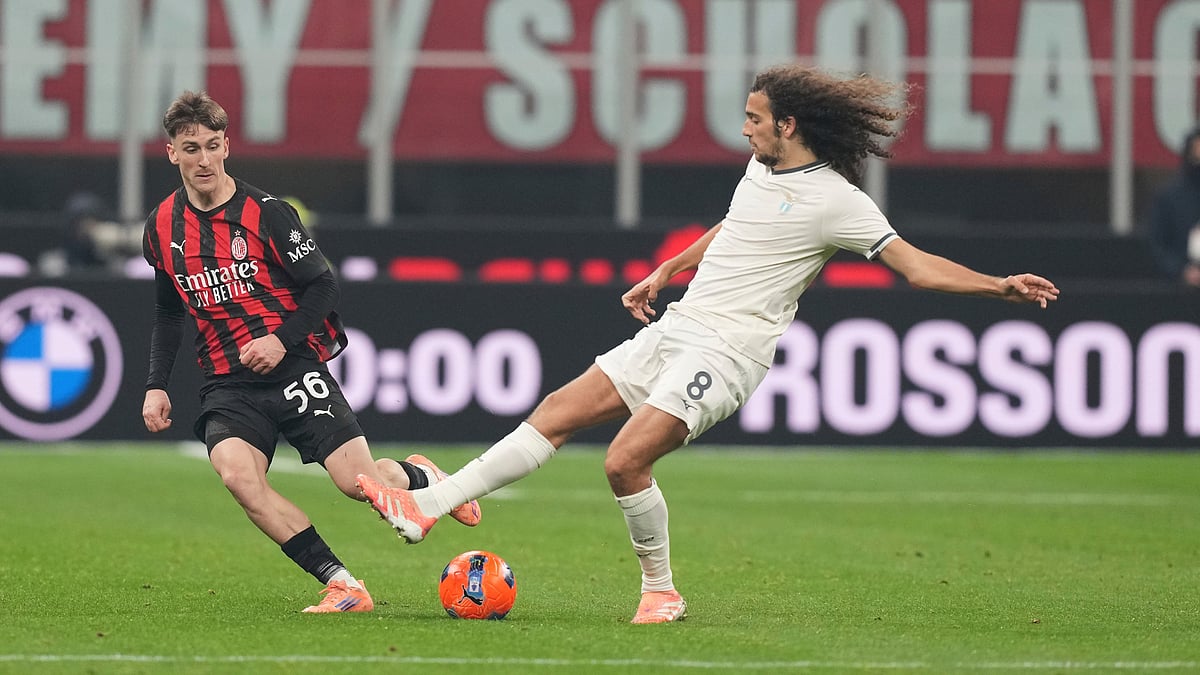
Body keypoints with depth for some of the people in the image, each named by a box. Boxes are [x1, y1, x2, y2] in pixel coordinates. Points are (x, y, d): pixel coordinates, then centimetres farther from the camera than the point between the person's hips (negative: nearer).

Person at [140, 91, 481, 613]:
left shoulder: (265, 213, -6)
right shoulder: (162, 227, 6)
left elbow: (323, 287, -2)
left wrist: (282, 340, -17)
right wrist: (156, 385, 11)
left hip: (293, 368, -3)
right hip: (228, 387, 3)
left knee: (359, 481, -14)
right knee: (236, 473, -28)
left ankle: (419, 477, 26)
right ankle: (342, 585, -24)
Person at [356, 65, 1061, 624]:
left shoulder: (836, 200, -13)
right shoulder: (760, 169, 12)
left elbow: (916, 265, -16)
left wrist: (999, 286, -29)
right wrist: (664, 273, 38)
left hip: (725, 350, -8)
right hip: (677, 328, 8)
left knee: (626, 461, -20)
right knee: (556, 414, 1)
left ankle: (662, 591, 0)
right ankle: (430, 506, 1)